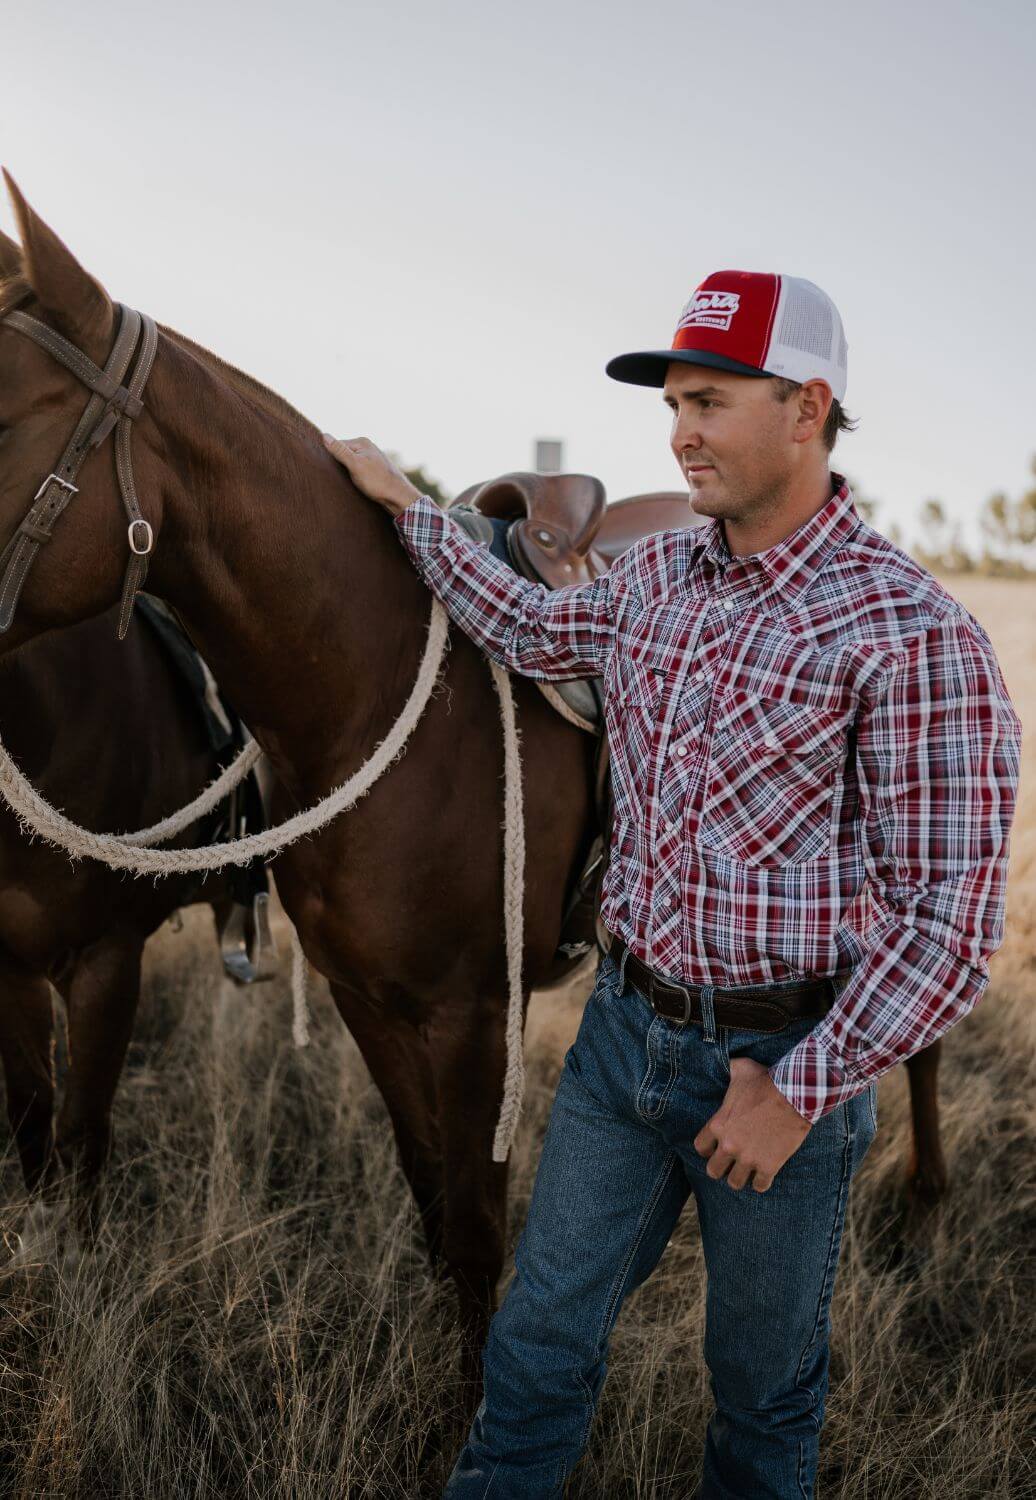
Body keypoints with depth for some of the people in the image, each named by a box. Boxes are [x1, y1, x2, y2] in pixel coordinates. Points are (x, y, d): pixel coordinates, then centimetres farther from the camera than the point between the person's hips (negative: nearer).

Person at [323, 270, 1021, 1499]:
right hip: (628, 1022, 6)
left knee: (764, 1382, 18)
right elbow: (533, 632, 22)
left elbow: (949, 917, -19)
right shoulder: (654, 576, 1)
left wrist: (802, 1091, -17)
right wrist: (405, 506, 20)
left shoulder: (908, 631, -20)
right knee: (540, 1339, 16)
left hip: (783, 1056, -5)